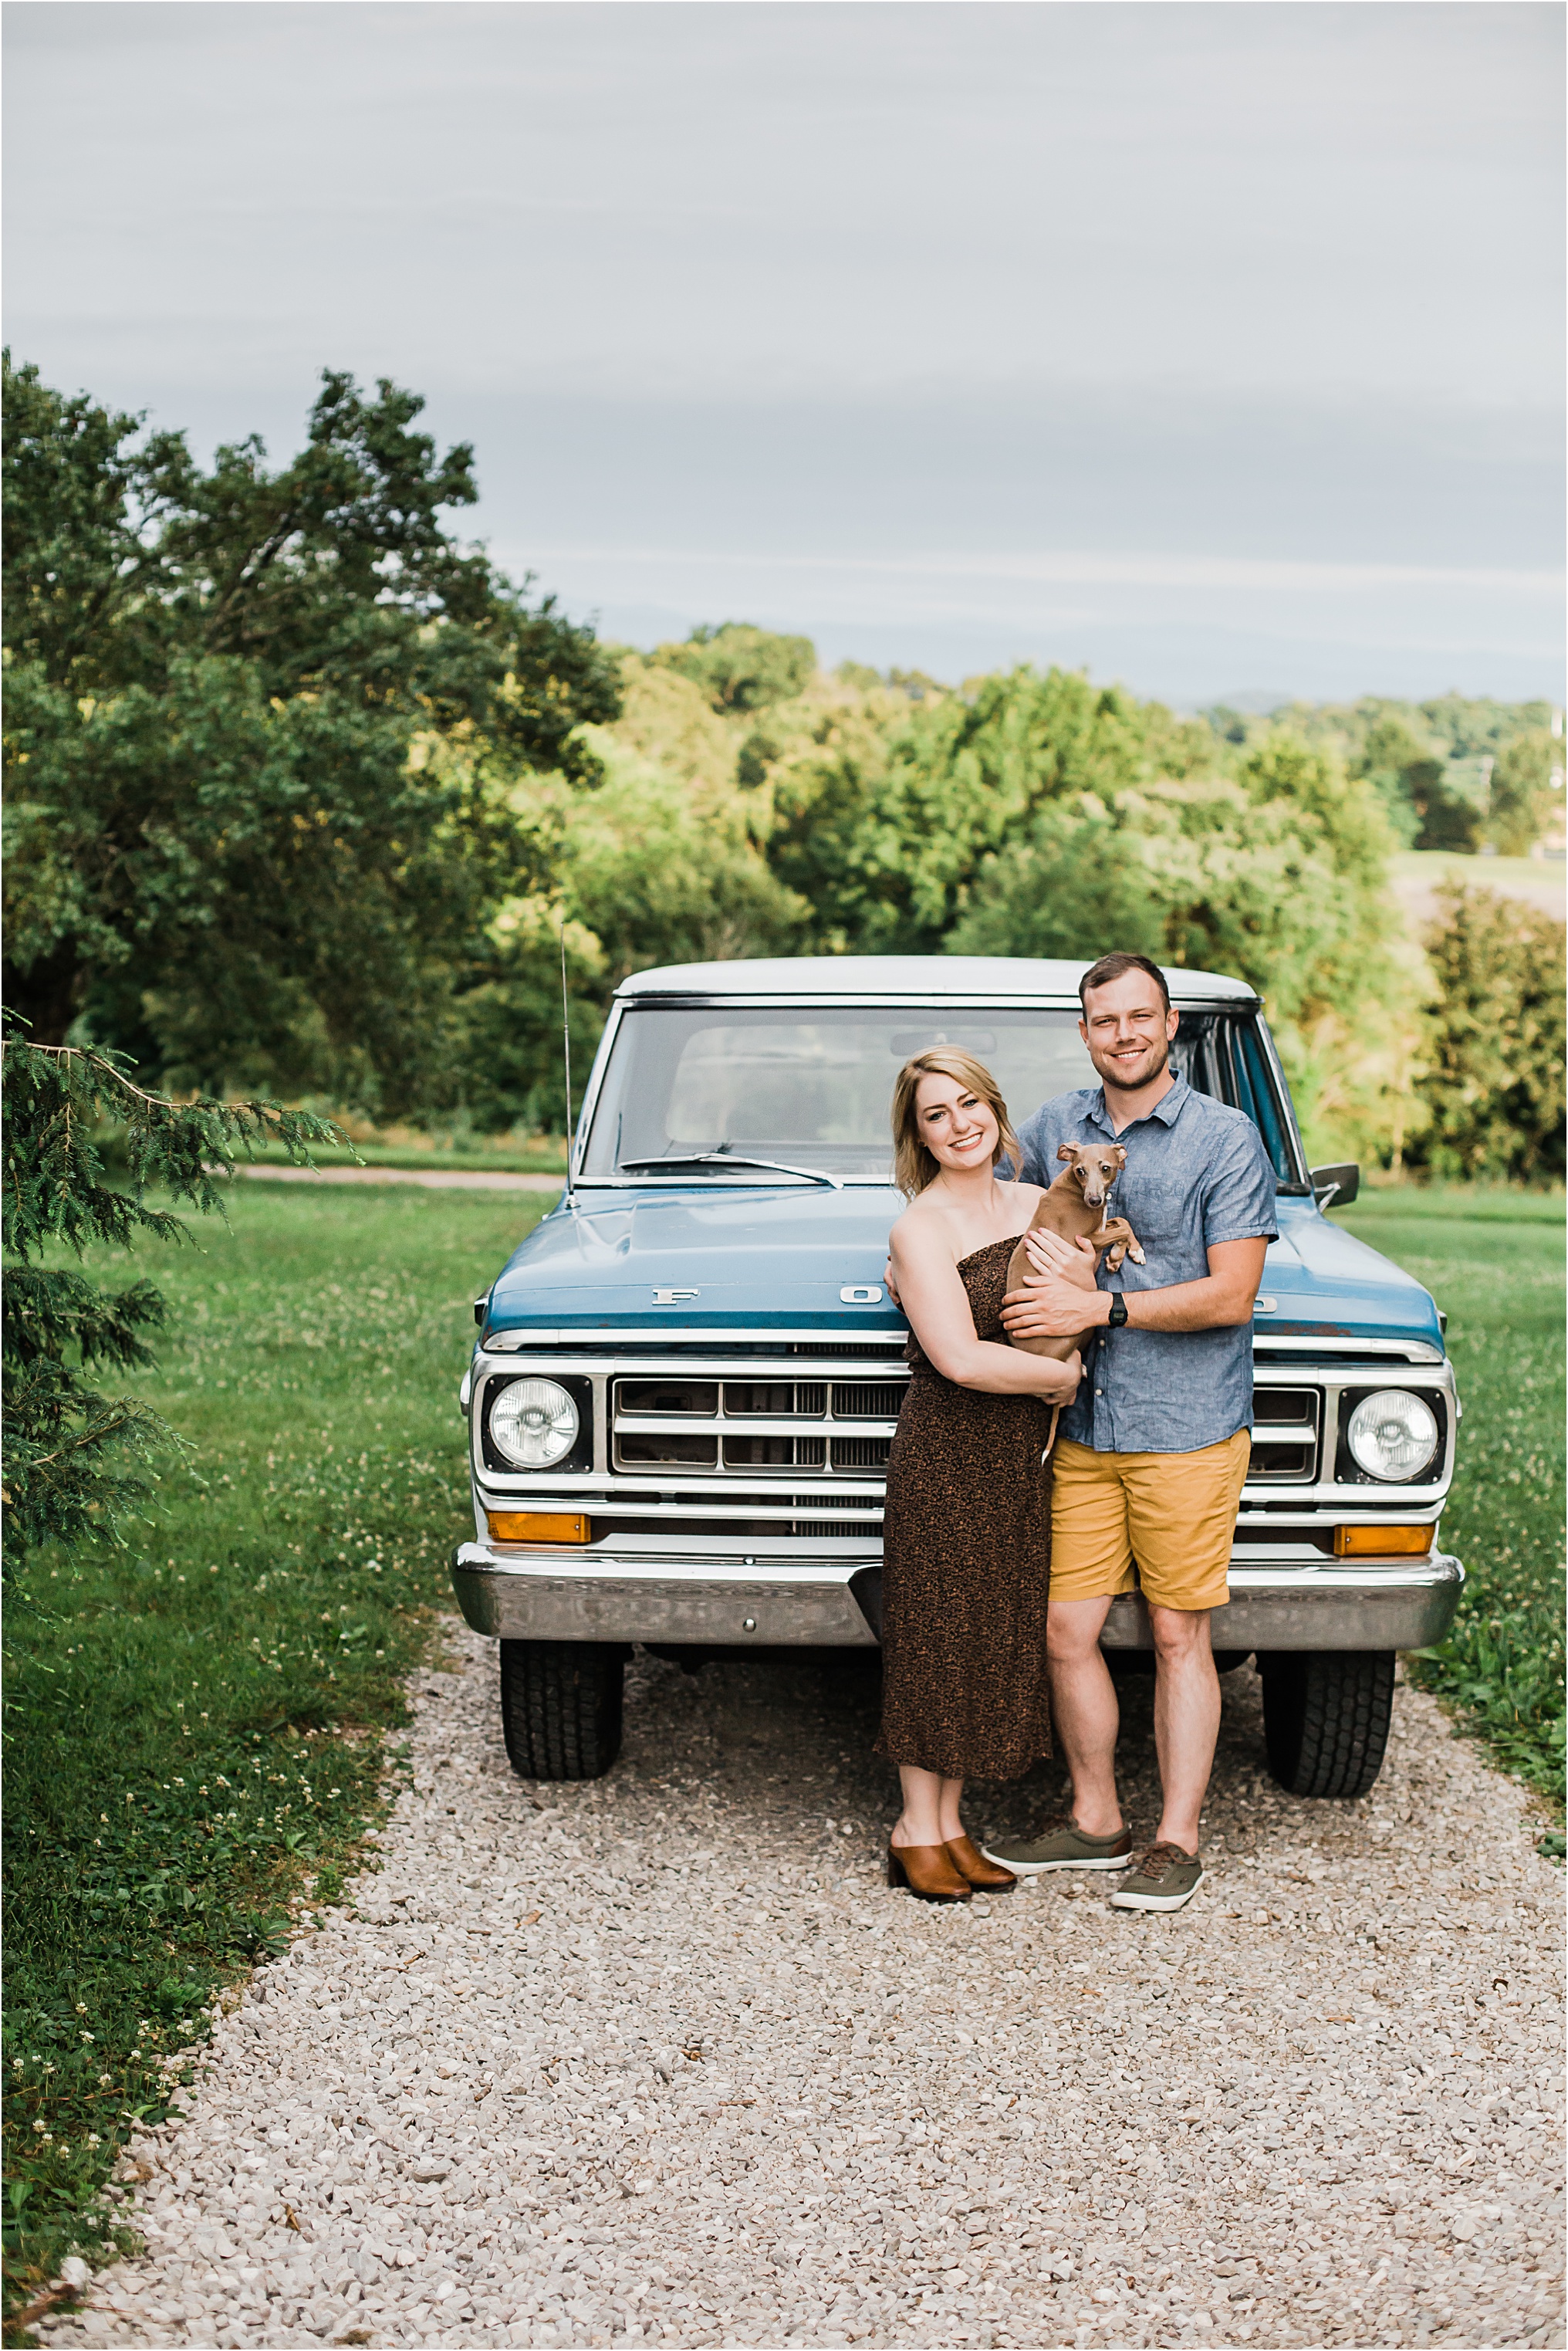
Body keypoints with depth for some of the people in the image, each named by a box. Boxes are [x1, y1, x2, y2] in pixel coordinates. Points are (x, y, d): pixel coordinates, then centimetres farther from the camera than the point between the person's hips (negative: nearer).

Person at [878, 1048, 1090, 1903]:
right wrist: (1062, 1375, -9)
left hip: (1020, 1459, 7)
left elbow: (1081, 1315, 2)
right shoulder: (921, 1229, -13)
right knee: (936, 1637, 0)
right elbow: (962, 1359, -21)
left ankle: (950, 1823, 20)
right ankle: (917, 1832, 12)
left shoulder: (1035, 1206, 8)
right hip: (945, 1457, -7)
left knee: (996, 1637, 10)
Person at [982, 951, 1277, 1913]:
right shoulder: (1056, 1127, 8)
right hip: (1082, 1432, 5)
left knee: (1179, 1637, 1)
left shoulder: (1226, 1139, -6)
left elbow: (1230, 1297, -12)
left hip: (1188, 1433, -5)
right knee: (1067, 1632, 5)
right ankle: (1096, 1822, 21)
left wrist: (1102, 1307, -17)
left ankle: (1177, 1842, 9)